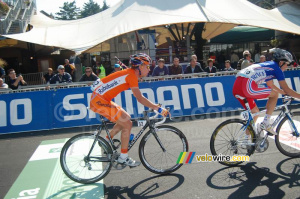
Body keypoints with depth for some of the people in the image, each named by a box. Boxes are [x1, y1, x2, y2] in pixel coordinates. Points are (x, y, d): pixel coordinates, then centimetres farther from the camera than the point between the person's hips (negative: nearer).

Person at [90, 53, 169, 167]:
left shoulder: (131, 74, 15)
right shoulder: (131, 75, -15)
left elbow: (139, 97, 19)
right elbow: (139, 98, -21)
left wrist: (154, 106, 13)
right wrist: (158, 109, -18)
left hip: (99, 99, 10)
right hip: (99, 100, -10)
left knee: (125, 118, 16)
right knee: (127, 124, -7)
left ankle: (106, 142, 24)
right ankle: (123, 158, 2)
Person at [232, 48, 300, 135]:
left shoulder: (267, 65, 31)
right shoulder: (276, 68, 6)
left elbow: (271, 85, 42)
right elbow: (286, 89, 6)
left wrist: (285, 93, 47)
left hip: (236, 88, 9)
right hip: (247, 87, -9)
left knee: (255, 112, 21)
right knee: (274, 94, 9)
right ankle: (265, 123, 7)